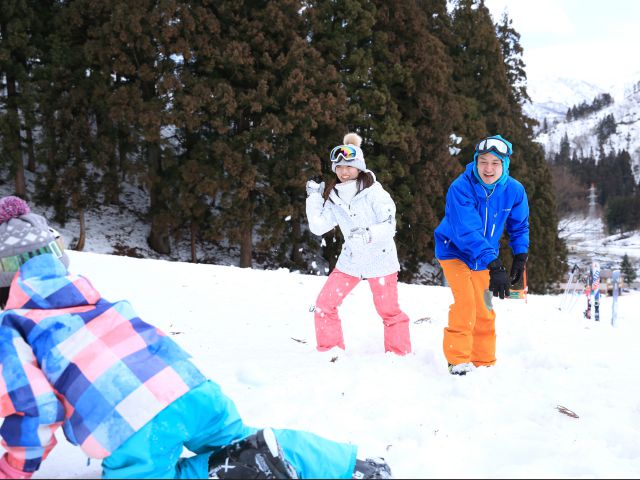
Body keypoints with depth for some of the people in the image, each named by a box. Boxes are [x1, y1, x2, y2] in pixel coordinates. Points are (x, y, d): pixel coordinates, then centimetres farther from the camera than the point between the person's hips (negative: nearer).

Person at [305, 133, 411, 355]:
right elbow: (318, 227, 0)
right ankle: (330, 352, 14)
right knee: (323, 305, 0)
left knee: (389, 311, 1)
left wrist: (368, 234, -35)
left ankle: (400, 357, 19)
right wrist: (313, 197, -2)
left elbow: (389, 227, -18)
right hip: (350, 260, 5)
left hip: (380, 260, -5)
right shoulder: (334, 196, 3)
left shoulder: (374, 192, -14)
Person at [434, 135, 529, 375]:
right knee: (466, 301, -21)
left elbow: (519, 226, 4)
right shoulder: (461, 188, -30)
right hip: (454, 251, -5)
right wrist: (495, 266, -47)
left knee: (484, 309, 10)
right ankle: (458, 360, -11)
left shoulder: (514, 190, -15)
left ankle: (484, 363, 24)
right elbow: (468, 231, -39)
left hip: (484, 258, 5)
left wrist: (520, 257, -5)